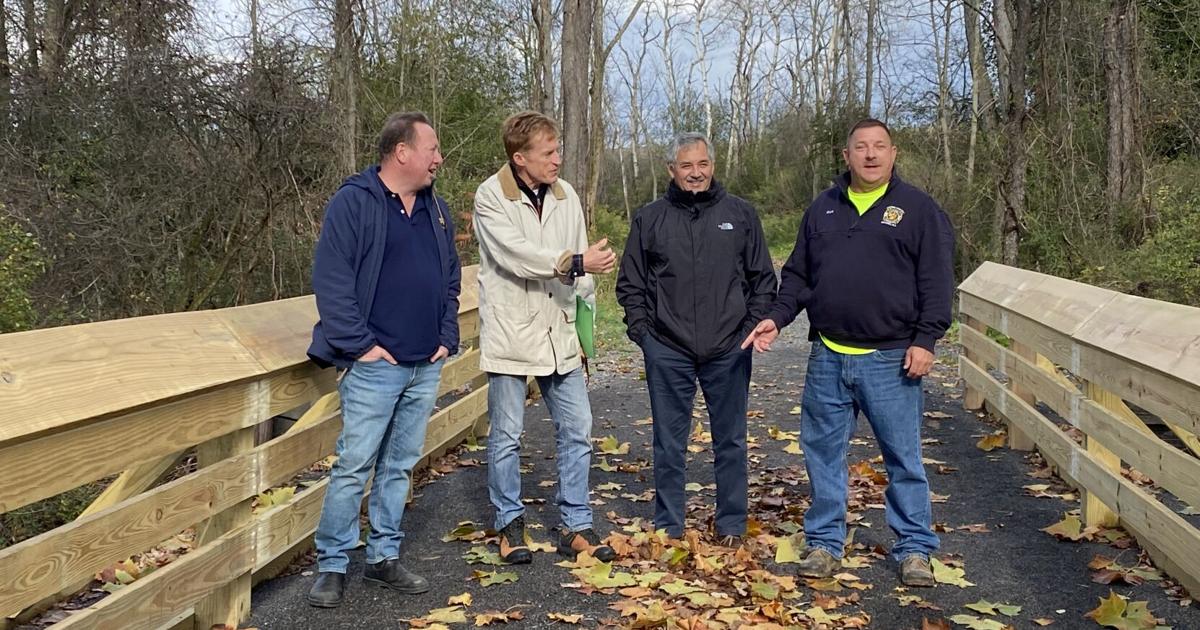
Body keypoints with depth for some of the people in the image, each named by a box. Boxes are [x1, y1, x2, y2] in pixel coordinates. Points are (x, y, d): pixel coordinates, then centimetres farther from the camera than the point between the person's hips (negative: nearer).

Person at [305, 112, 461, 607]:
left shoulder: (436, 209, 12)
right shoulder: (353, 202, -8)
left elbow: (450, 279, 19)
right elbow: (331, 281, -12)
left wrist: (447, 339, 9)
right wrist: (361, 345, -14)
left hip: (426, 367, 6)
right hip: (375, 366, -6)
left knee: (400, 465, 13)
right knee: (353, 467, -2)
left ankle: (384, 557, 25)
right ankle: (332, 566, 11)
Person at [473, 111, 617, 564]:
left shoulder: (565, 196, 7)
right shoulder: (491, 197, -9)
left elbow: (579, 271, 9)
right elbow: (516, 256, -22)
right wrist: (576, 262, -26)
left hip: (559, 336, 5)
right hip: (510, 335, -5)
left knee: (577, 432, 7)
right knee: (506, 437, 5)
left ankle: (576, 526, 20)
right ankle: (510, 523, 23)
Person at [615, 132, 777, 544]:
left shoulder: (741, 215, 6)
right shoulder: (649, 220, 6)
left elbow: (763, 279, 9)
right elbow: (630, 283, 10)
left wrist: (752, 327, 0)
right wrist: (641, 331, 0)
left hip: (728, 352, 0)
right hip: (667, 352, 0)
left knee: (730, 441, 9)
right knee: (669, 443, 8)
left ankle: (731, 525, 23)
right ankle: (667, 526, 21)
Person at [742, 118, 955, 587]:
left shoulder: (917, 209, 2)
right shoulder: (823, 209, 12)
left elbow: (937, 281, -3)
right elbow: (798, 275, 15)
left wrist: (926, 339, -11)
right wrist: (777, 317, 2)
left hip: (891, 360, -3)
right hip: (828, 356, 4)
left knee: (903, 458, 4)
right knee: (823, 452, 9)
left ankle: (915, 549, 17)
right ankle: (825, 543, 22)